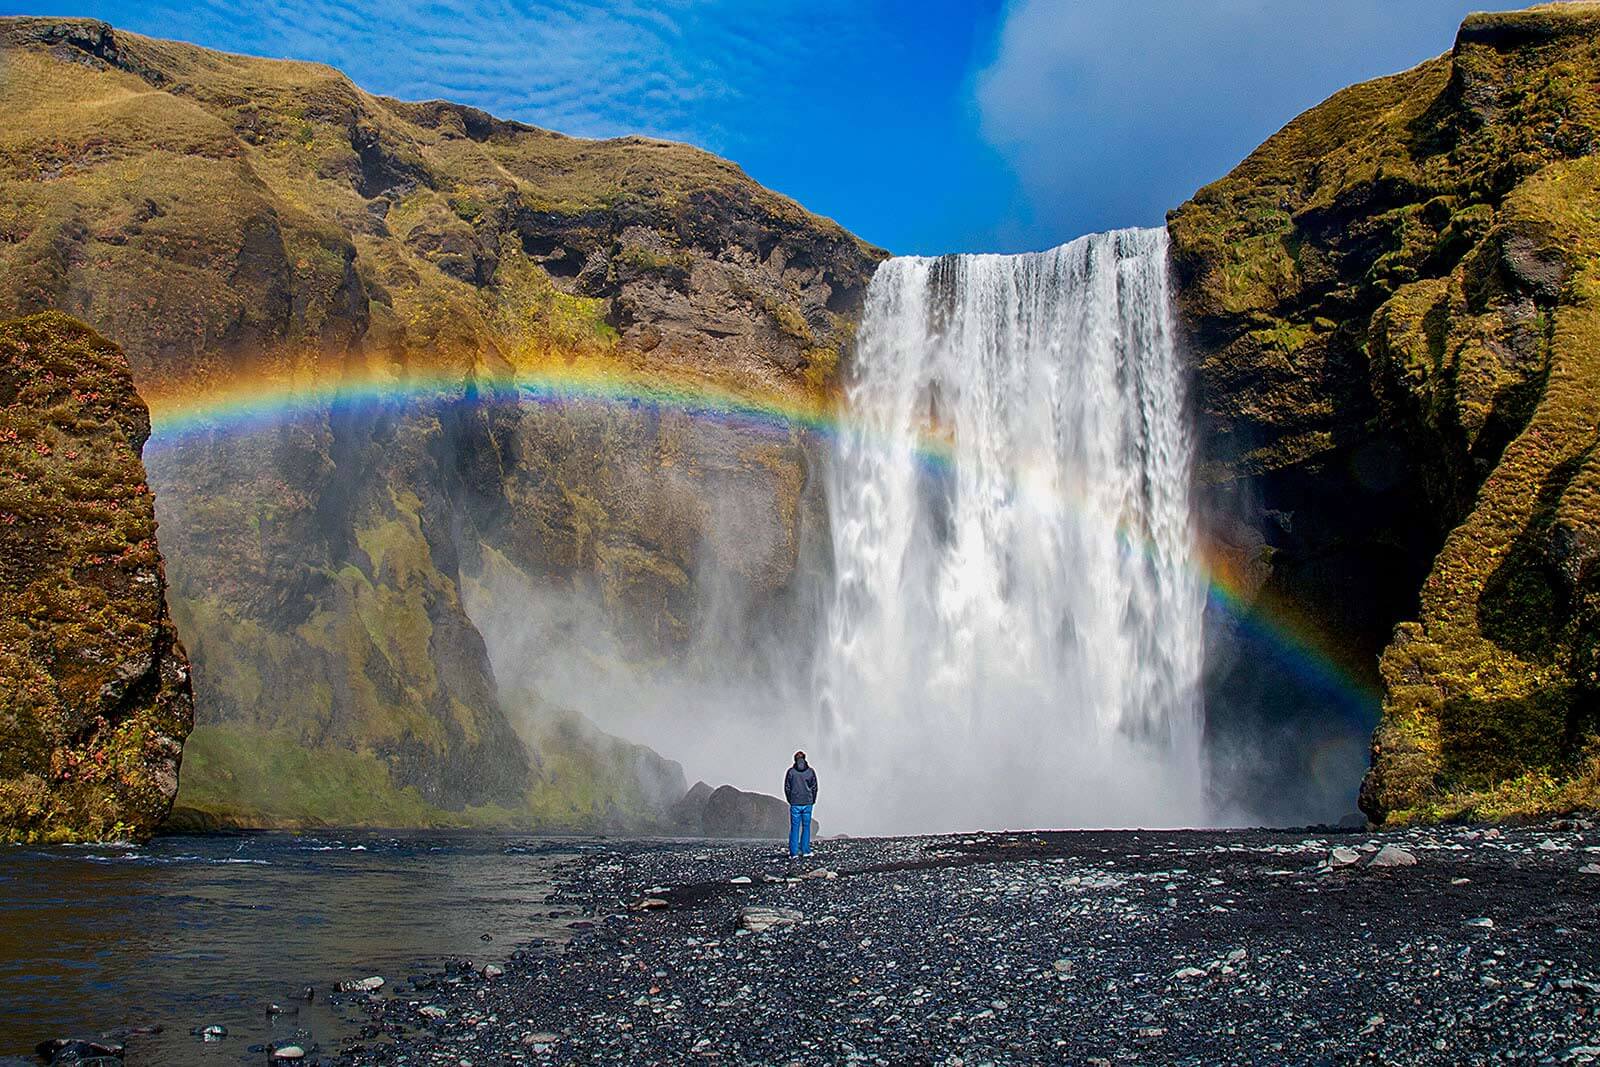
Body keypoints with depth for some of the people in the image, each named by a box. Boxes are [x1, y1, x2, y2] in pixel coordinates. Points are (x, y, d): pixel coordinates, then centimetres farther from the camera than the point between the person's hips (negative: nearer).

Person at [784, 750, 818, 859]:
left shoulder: (791, 771, -3)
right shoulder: (811, 771, 0)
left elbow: (787, 788, 0)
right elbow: (814, 788, 3)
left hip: (795, 804, -1)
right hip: (807, 803, 1)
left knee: (794, 828, 2)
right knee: (806, 827, 10)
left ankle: (794, 852, -2)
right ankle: (805, 850, 11)